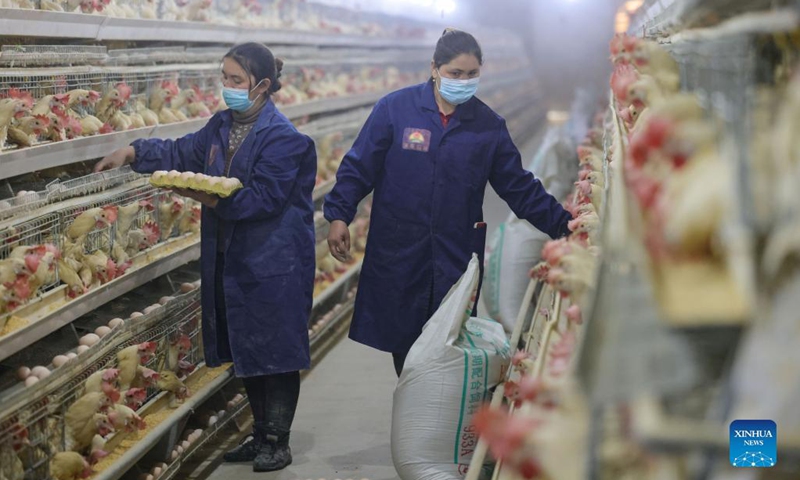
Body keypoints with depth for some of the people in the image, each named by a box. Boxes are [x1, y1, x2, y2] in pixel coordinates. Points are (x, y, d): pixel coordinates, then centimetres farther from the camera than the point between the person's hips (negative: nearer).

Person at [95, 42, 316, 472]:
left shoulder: (283, 138, -16)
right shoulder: (221, 126, 9)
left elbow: (262, 198, -23)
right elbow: (183, 153, 20)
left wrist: (209, 198, -31)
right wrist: (133, 153, 8)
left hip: (273, 265, -8)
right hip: (230, 260, 8)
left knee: (275, 352, 2)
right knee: (245, 350, 16)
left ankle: (278, 441, 15)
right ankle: (261, 433, 29)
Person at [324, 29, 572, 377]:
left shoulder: (488, 125, 4)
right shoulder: (395, 108, -4)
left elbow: (518, 186, 8)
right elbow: (359, 166, -2)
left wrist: (563, 225, 3)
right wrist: (339, 216, -10)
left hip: (458, 258, 1)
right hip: (398, 253, -1)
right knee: (401, 338, 8)